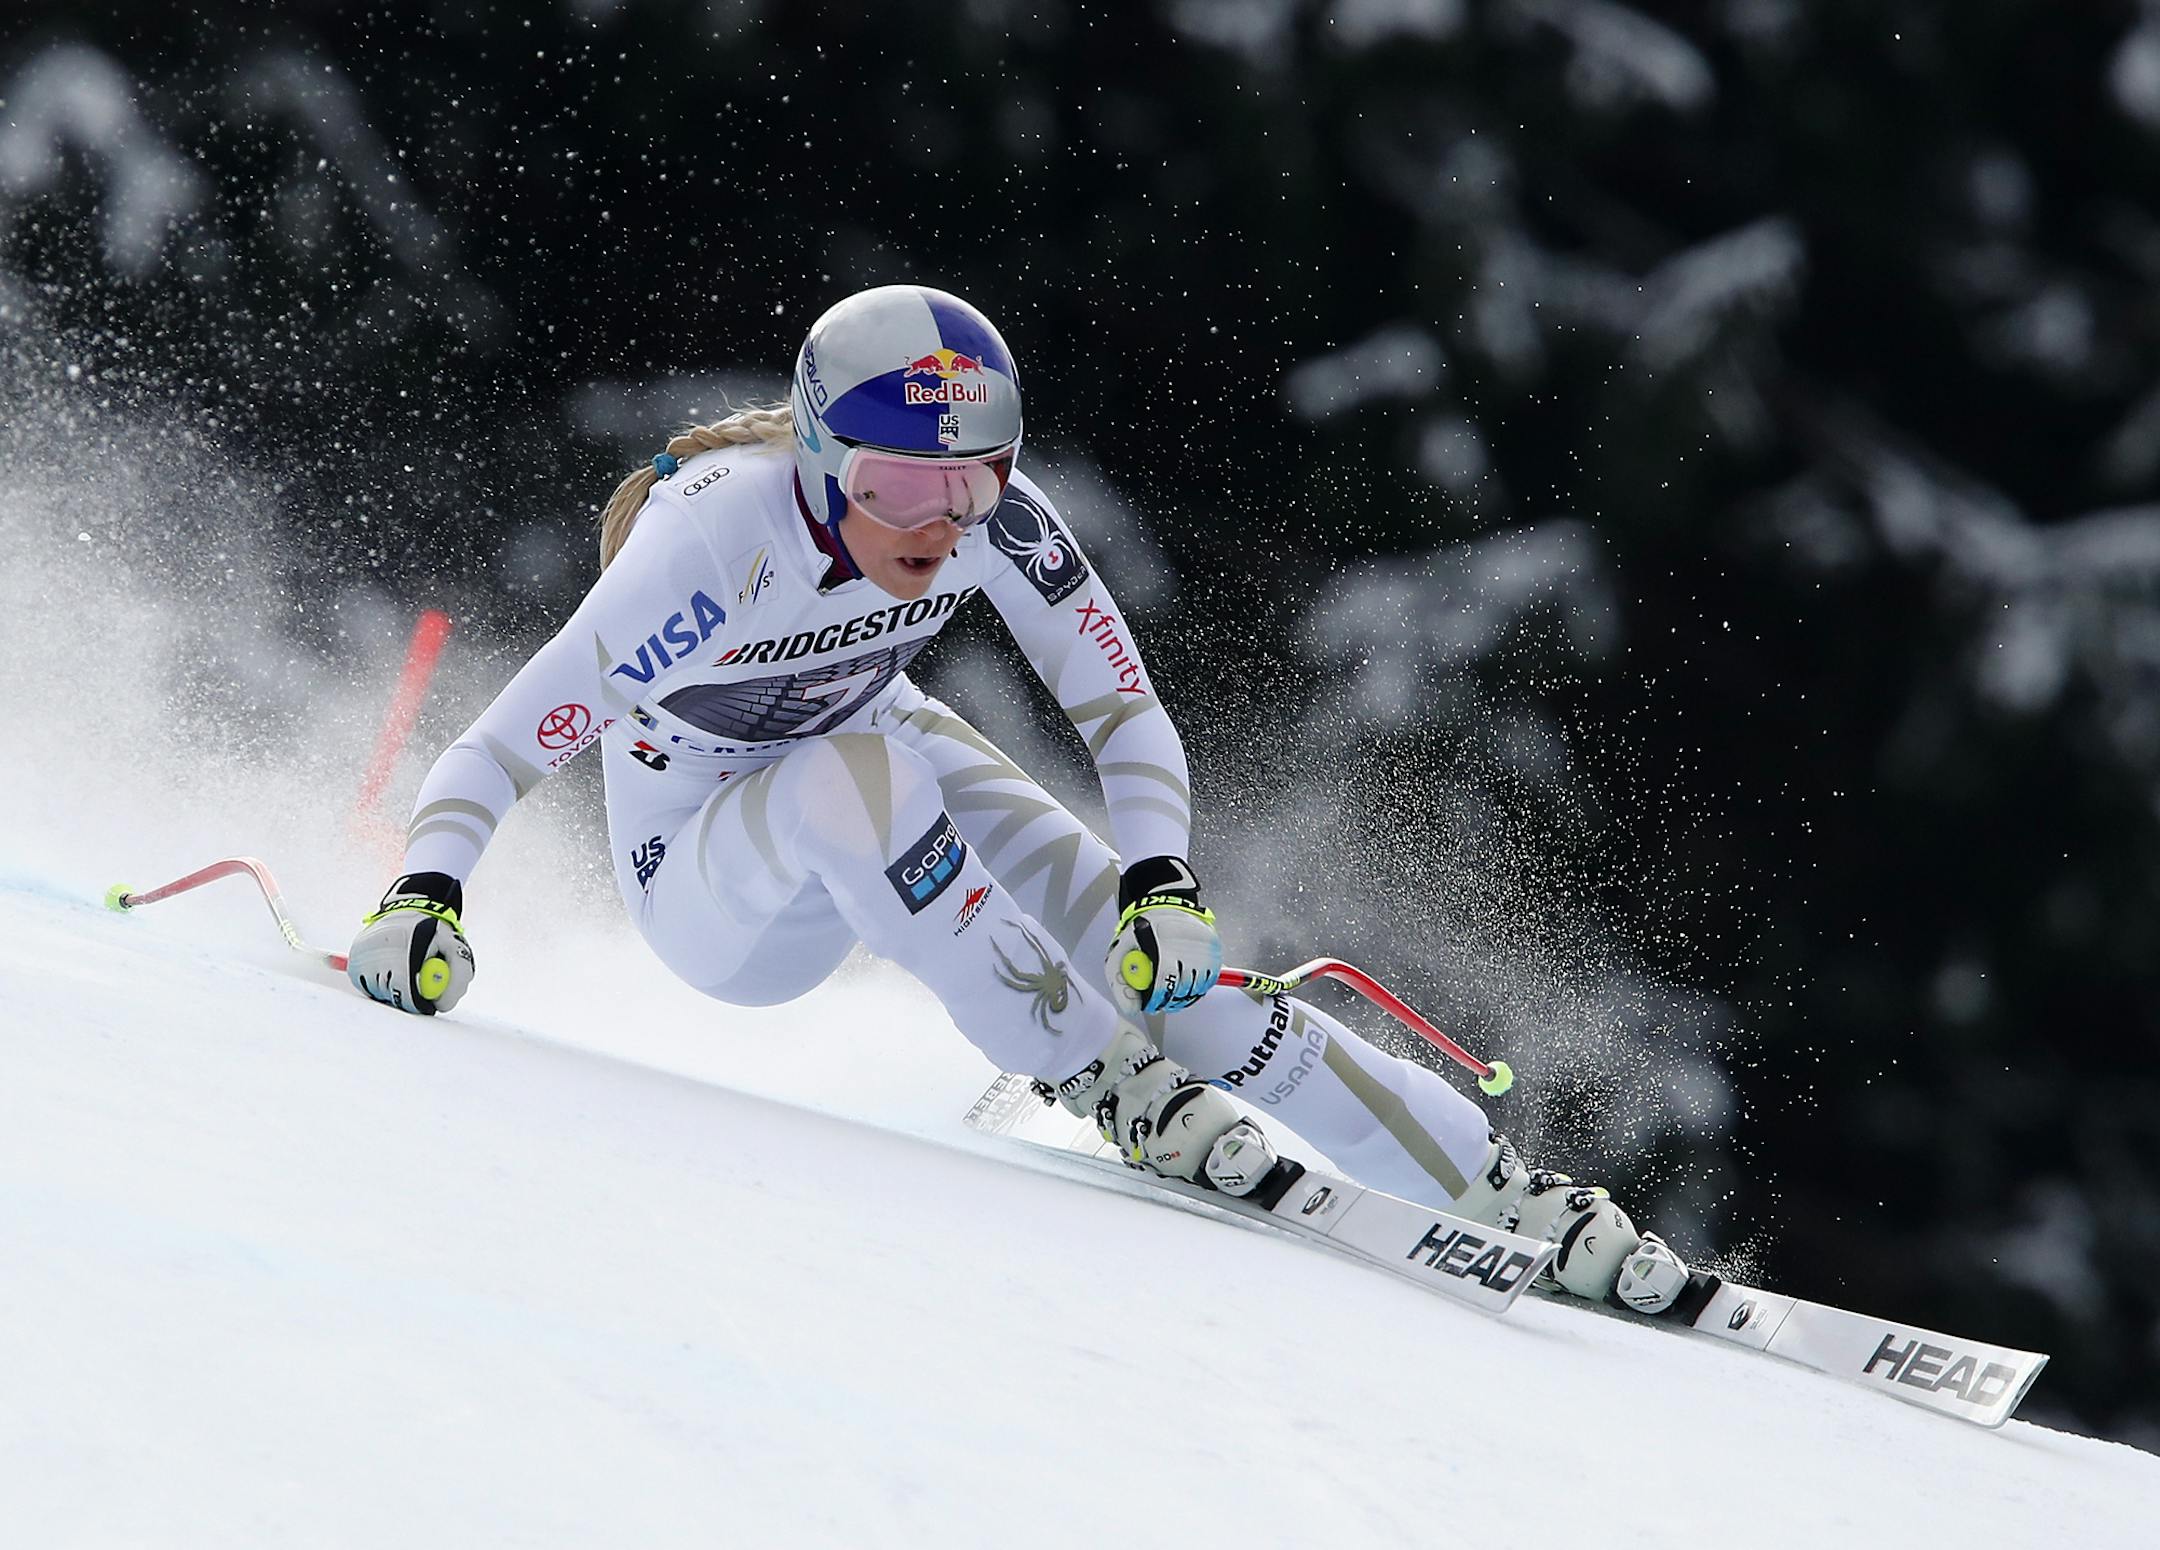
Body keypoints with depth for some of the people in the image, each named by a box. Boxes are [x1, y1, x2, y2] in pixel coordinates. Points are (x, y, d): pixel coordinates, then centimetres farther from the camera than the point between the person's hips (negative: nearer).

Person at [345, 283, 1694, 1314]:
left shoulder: (989, 514, -22)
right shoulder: (713, 543, -34)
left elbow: (1128, 715, -15)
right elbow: (501, 751, -33)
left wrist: (1163, 882, -31)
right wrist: (422, 901, -50)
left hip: (877, 769, 3)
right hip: (714, 892, -3)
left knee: (1152, 957, -18)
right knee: (852, 778, -38)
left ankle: (1511, 1200, -14)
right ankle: (1115, 1091, -27)